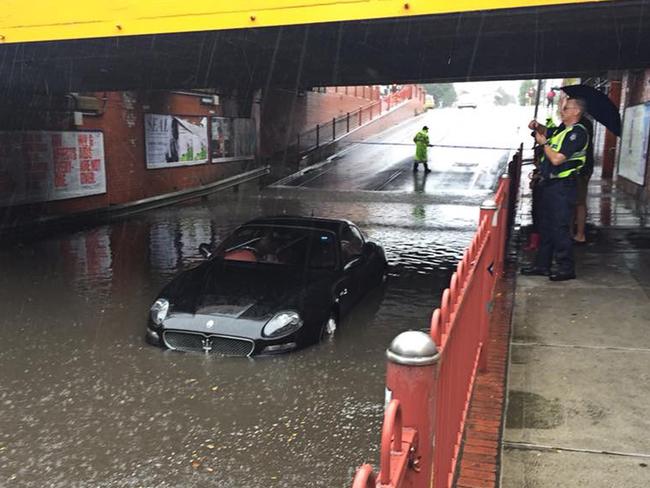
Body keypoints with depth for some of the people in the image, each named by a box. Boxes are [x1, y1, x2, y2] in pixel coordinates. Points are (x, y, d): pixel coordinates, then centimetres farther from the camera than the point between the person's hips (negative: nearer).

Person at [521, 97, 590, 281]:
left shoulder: (577, 133, -15)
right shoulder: (562, 129, 13)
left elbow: (557, 159, -23)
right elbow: (548, 133, 36)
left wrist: (543, 143, -7)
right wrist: (538, 127, 13)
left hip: (563, 186, -10)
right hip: (550, 183, 10)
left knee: (560, 228, -6)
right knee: (546, 226, 14)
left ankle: (567, 268, 2)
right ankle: (542, 265, 23)